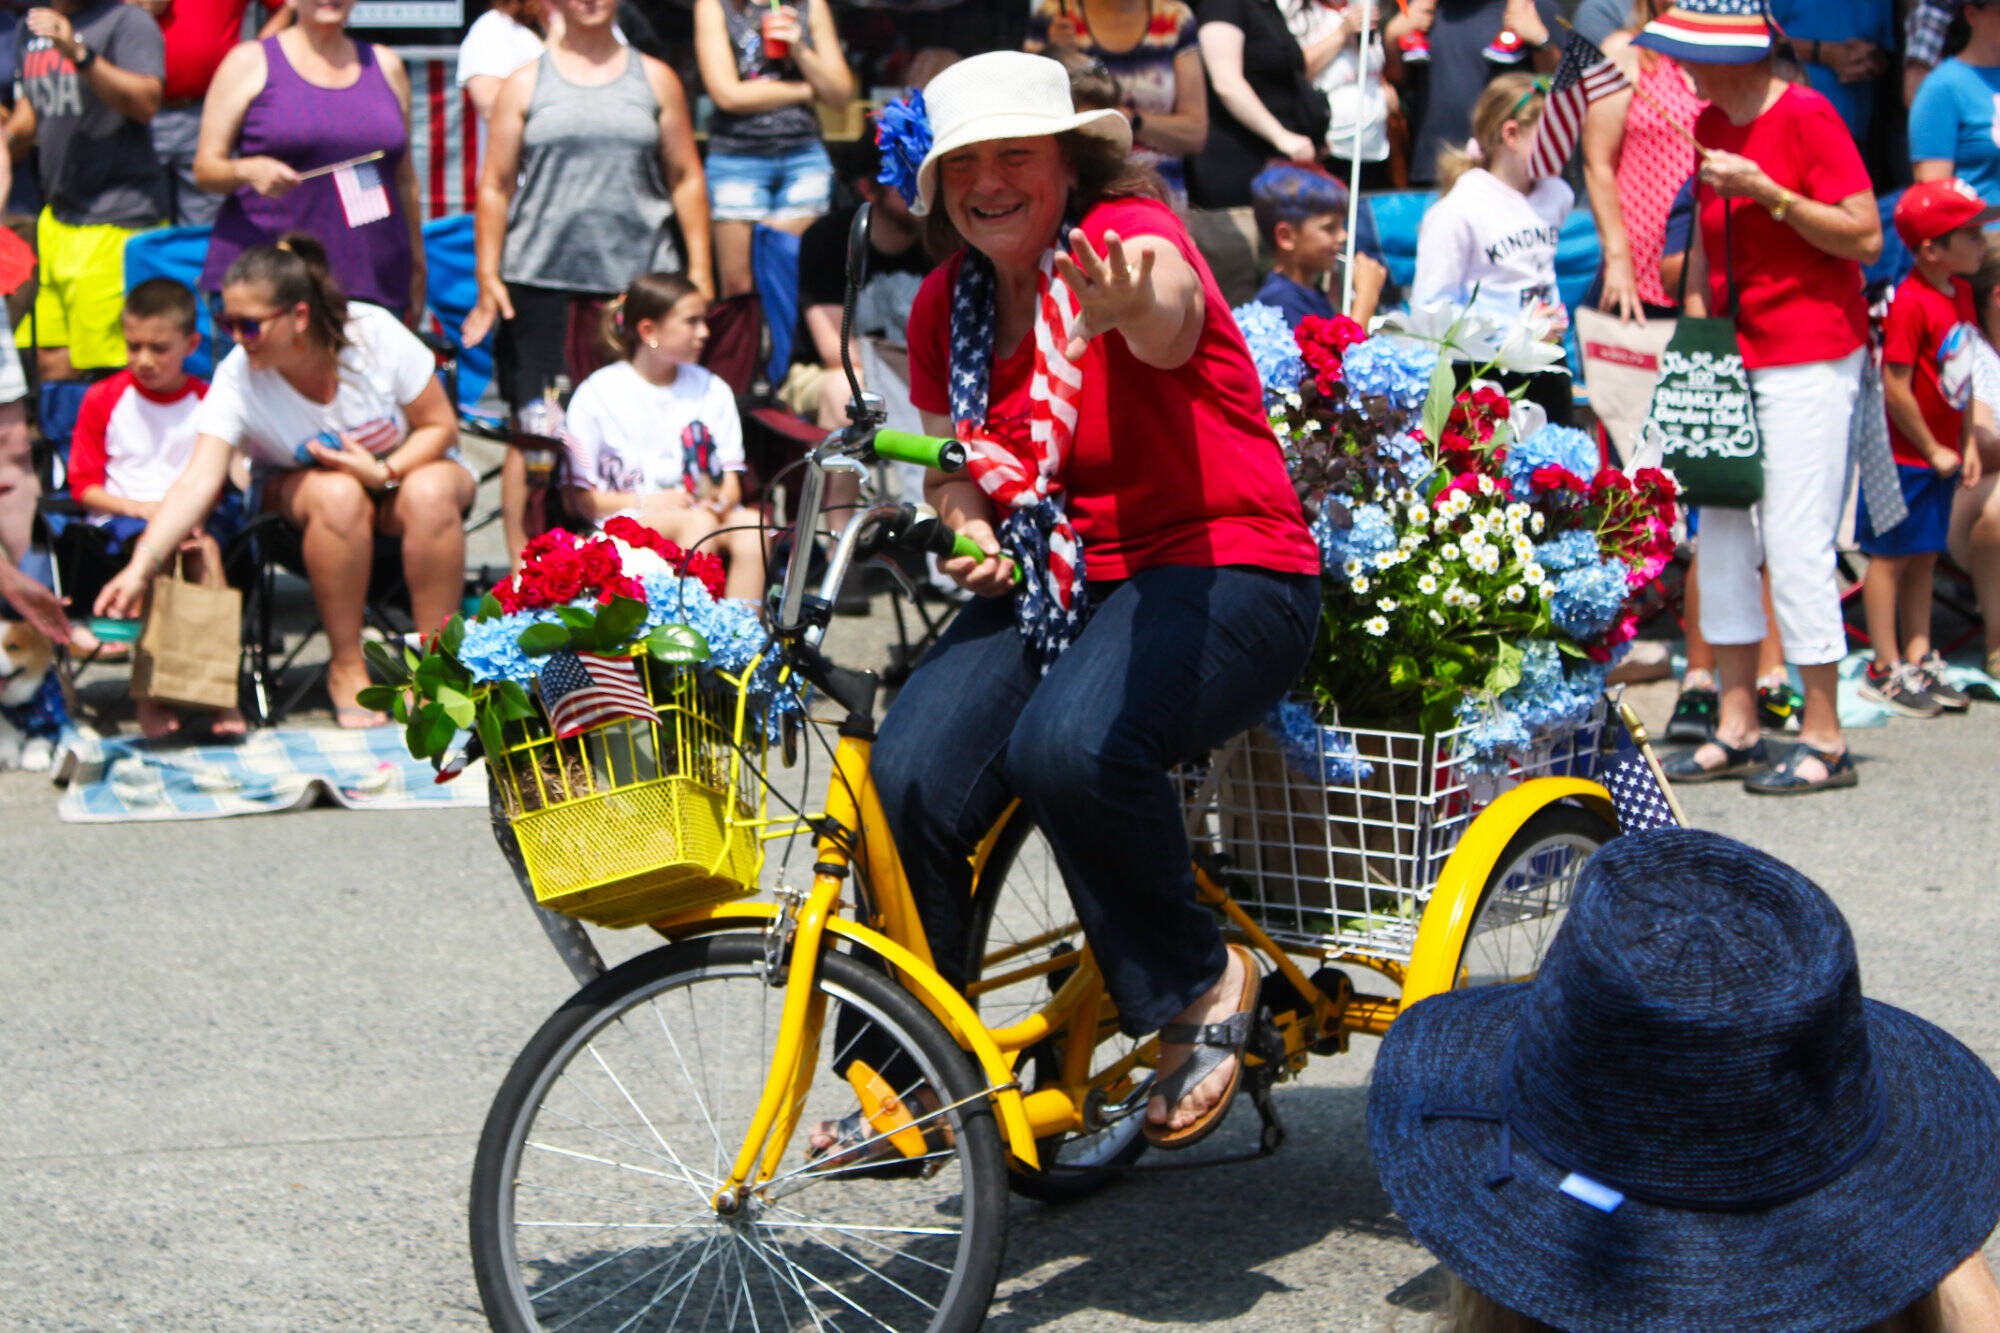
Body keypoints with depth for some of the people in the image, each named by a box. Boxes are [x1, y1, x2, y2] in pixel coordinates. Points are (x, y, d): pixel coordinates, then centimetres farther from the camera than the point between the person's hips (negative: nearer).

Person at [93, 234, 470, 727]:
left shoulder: (376, 333, -22)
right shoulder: (237, 378, -21)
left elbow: (441, 426, -11)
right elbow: (198, 480, -29)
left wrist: (383, 473, -27)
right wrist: (141, 566, -41)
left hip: (404, 468, 0)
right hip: (298, 487, 0)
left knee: (431, 493, -35)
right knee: (338, 495, -36)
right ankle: (346, 667, -22)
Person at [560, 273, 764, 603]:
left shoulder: (712, 390, 17)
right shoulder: (598, 394, 4)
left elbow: (731, 482, 12)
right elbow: (580, 498, 1)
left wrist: (722, 501, -12)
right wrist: (646, 502, -13)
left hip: (701, 511, 4)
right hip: (626, 523, -4)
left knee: (752, 526, -31)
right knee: (699, 523, -36)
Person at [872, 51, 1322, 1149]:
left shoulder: (1128, 233, -14)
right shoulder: (946, 305, 7)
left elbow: (1168, 308, -40)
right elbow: (953, 461, 21)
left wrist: (1132, 307, -66)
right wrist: (967, 527, -3)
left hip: (1219, 571, -7)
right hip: (1047, 585, 7)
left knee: (1070, 745, -35)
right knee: (909, 773, -16)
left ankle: (1199, 984, -9)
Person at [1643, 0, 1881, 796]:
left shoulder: (1807, 119, -12)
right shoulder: (1711, 125, 11)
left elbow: (1866, 239, -15)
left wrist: (1767, 192, -22)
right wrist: (1695, 321, 12)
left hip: (1810, 357, -8)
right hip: (1731, 358, 8)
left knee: (1796, 541, -9)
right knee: (1721, 534, 6)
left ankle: (1824, 738, -2)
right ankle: (1736, 728, 13)